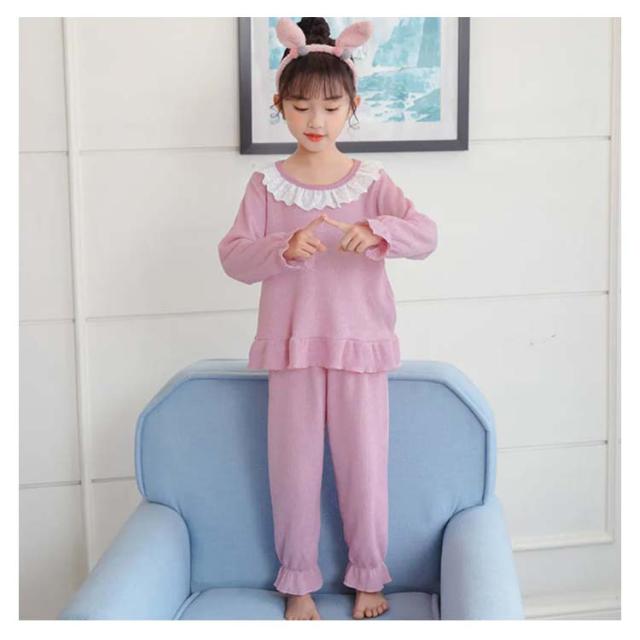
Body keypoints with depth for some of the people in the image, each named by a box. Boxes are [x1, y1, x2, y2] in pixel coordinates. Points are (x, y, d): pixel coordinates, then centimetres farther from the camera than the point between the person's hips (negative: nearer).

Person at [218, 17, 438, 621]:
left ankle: (368, 577, 26)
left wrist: (378, 232, -30)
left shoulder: (371, 181, 0)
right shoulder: (267, 184, 1)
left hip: (360, 343, 0)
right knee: (293, 468, 7)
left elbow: (426, 233, -10)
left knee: (365, 463, 6)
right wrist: (284, 249, -24)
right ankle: (298, 582, 25)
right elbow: (232, 254, -5)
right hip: (292, 345, 0)